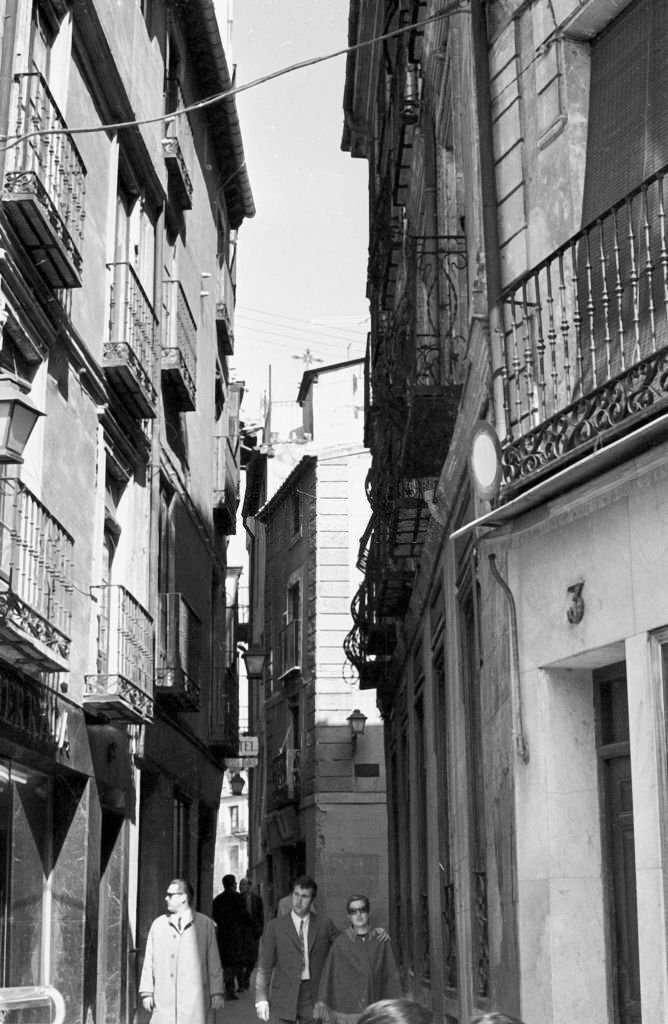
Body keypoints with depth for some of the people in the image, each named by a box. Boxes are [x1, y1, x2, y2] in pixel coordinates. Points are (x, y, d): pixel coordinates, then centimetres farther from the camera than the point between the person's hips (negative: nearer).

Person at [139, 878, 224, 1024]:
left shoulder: (205, 924, 4)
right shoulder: (158, 925, 10)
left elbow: (214, 962, 5)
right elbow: (149, 961, 11)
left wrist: (216, 994, 4)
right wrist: (146, 993, 6)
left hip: (194, 1000, -2)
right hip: (163, 1000, 2)